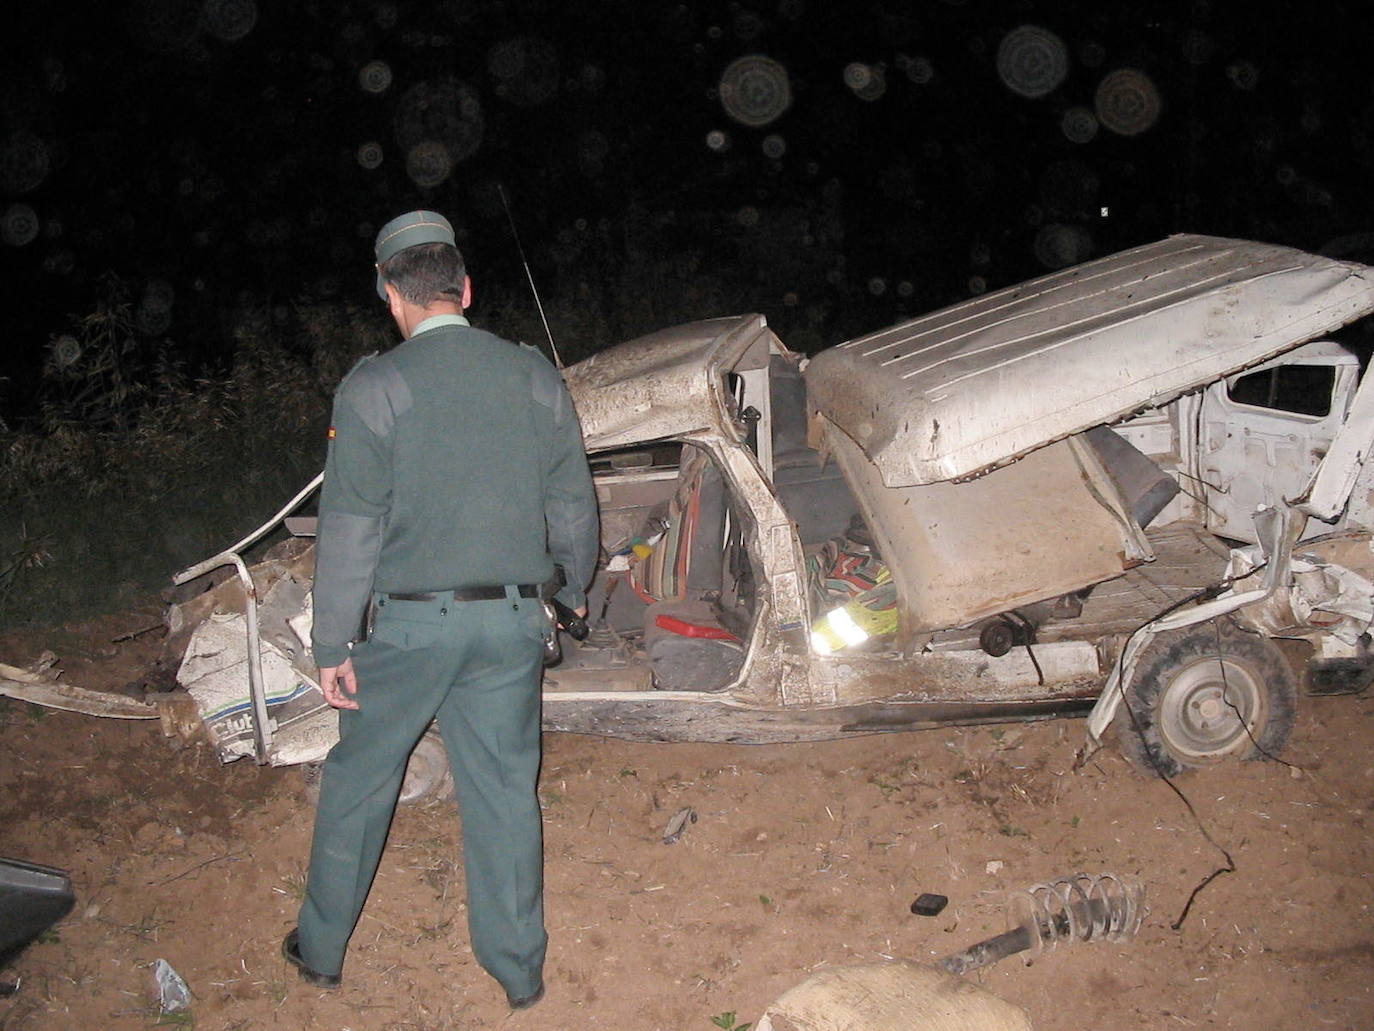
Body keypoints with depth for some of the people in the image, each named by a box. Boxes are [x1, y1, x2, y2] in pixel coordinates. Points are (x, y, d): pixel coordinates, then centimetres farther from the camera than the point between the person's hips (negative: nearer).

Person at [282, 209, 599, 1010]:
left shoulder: (373, 389, -11)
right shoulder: (536, 378, 0)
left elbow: (351, 526, -12)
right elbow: (573, 506, 7)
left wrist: (333, 645, -5)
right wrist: (577, 586, 24)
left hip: (412, 622, -3)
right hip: (511, 620, 3)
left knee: (359, 780, 16)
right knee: (505, 788, 13)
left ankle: (322, 948, 32)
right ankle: (520, 967, 24)